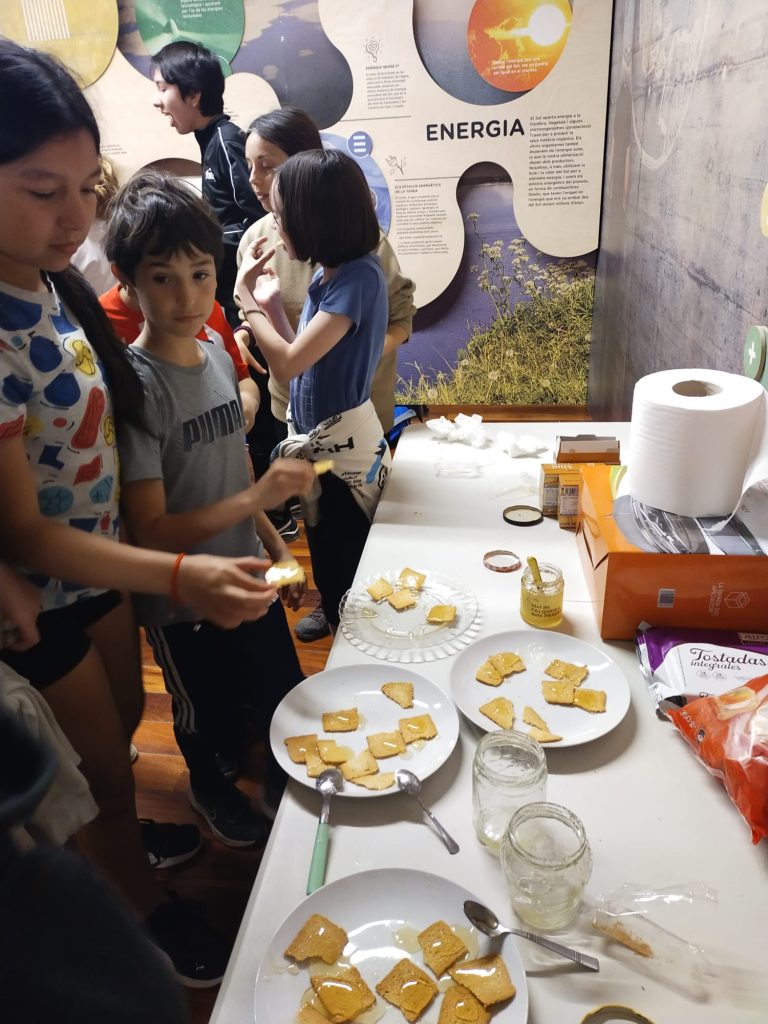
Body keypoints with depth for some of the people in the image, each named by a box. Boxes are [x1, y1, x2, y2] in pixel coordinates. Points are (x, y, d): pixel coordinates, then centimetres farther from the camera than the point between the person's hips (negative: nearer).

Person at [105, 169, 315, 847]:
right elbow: (150, 530, -25)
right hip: (182, 600, -5)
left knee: (285, 700, 20)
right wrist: (254, 498, -34)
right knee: (206, 716, 20)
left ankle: (283, 785, 50)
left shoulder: (218, 355, -2)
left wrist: (274, 543, 10)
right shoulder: (134, 384, -24)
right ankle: (209, 788, 52)